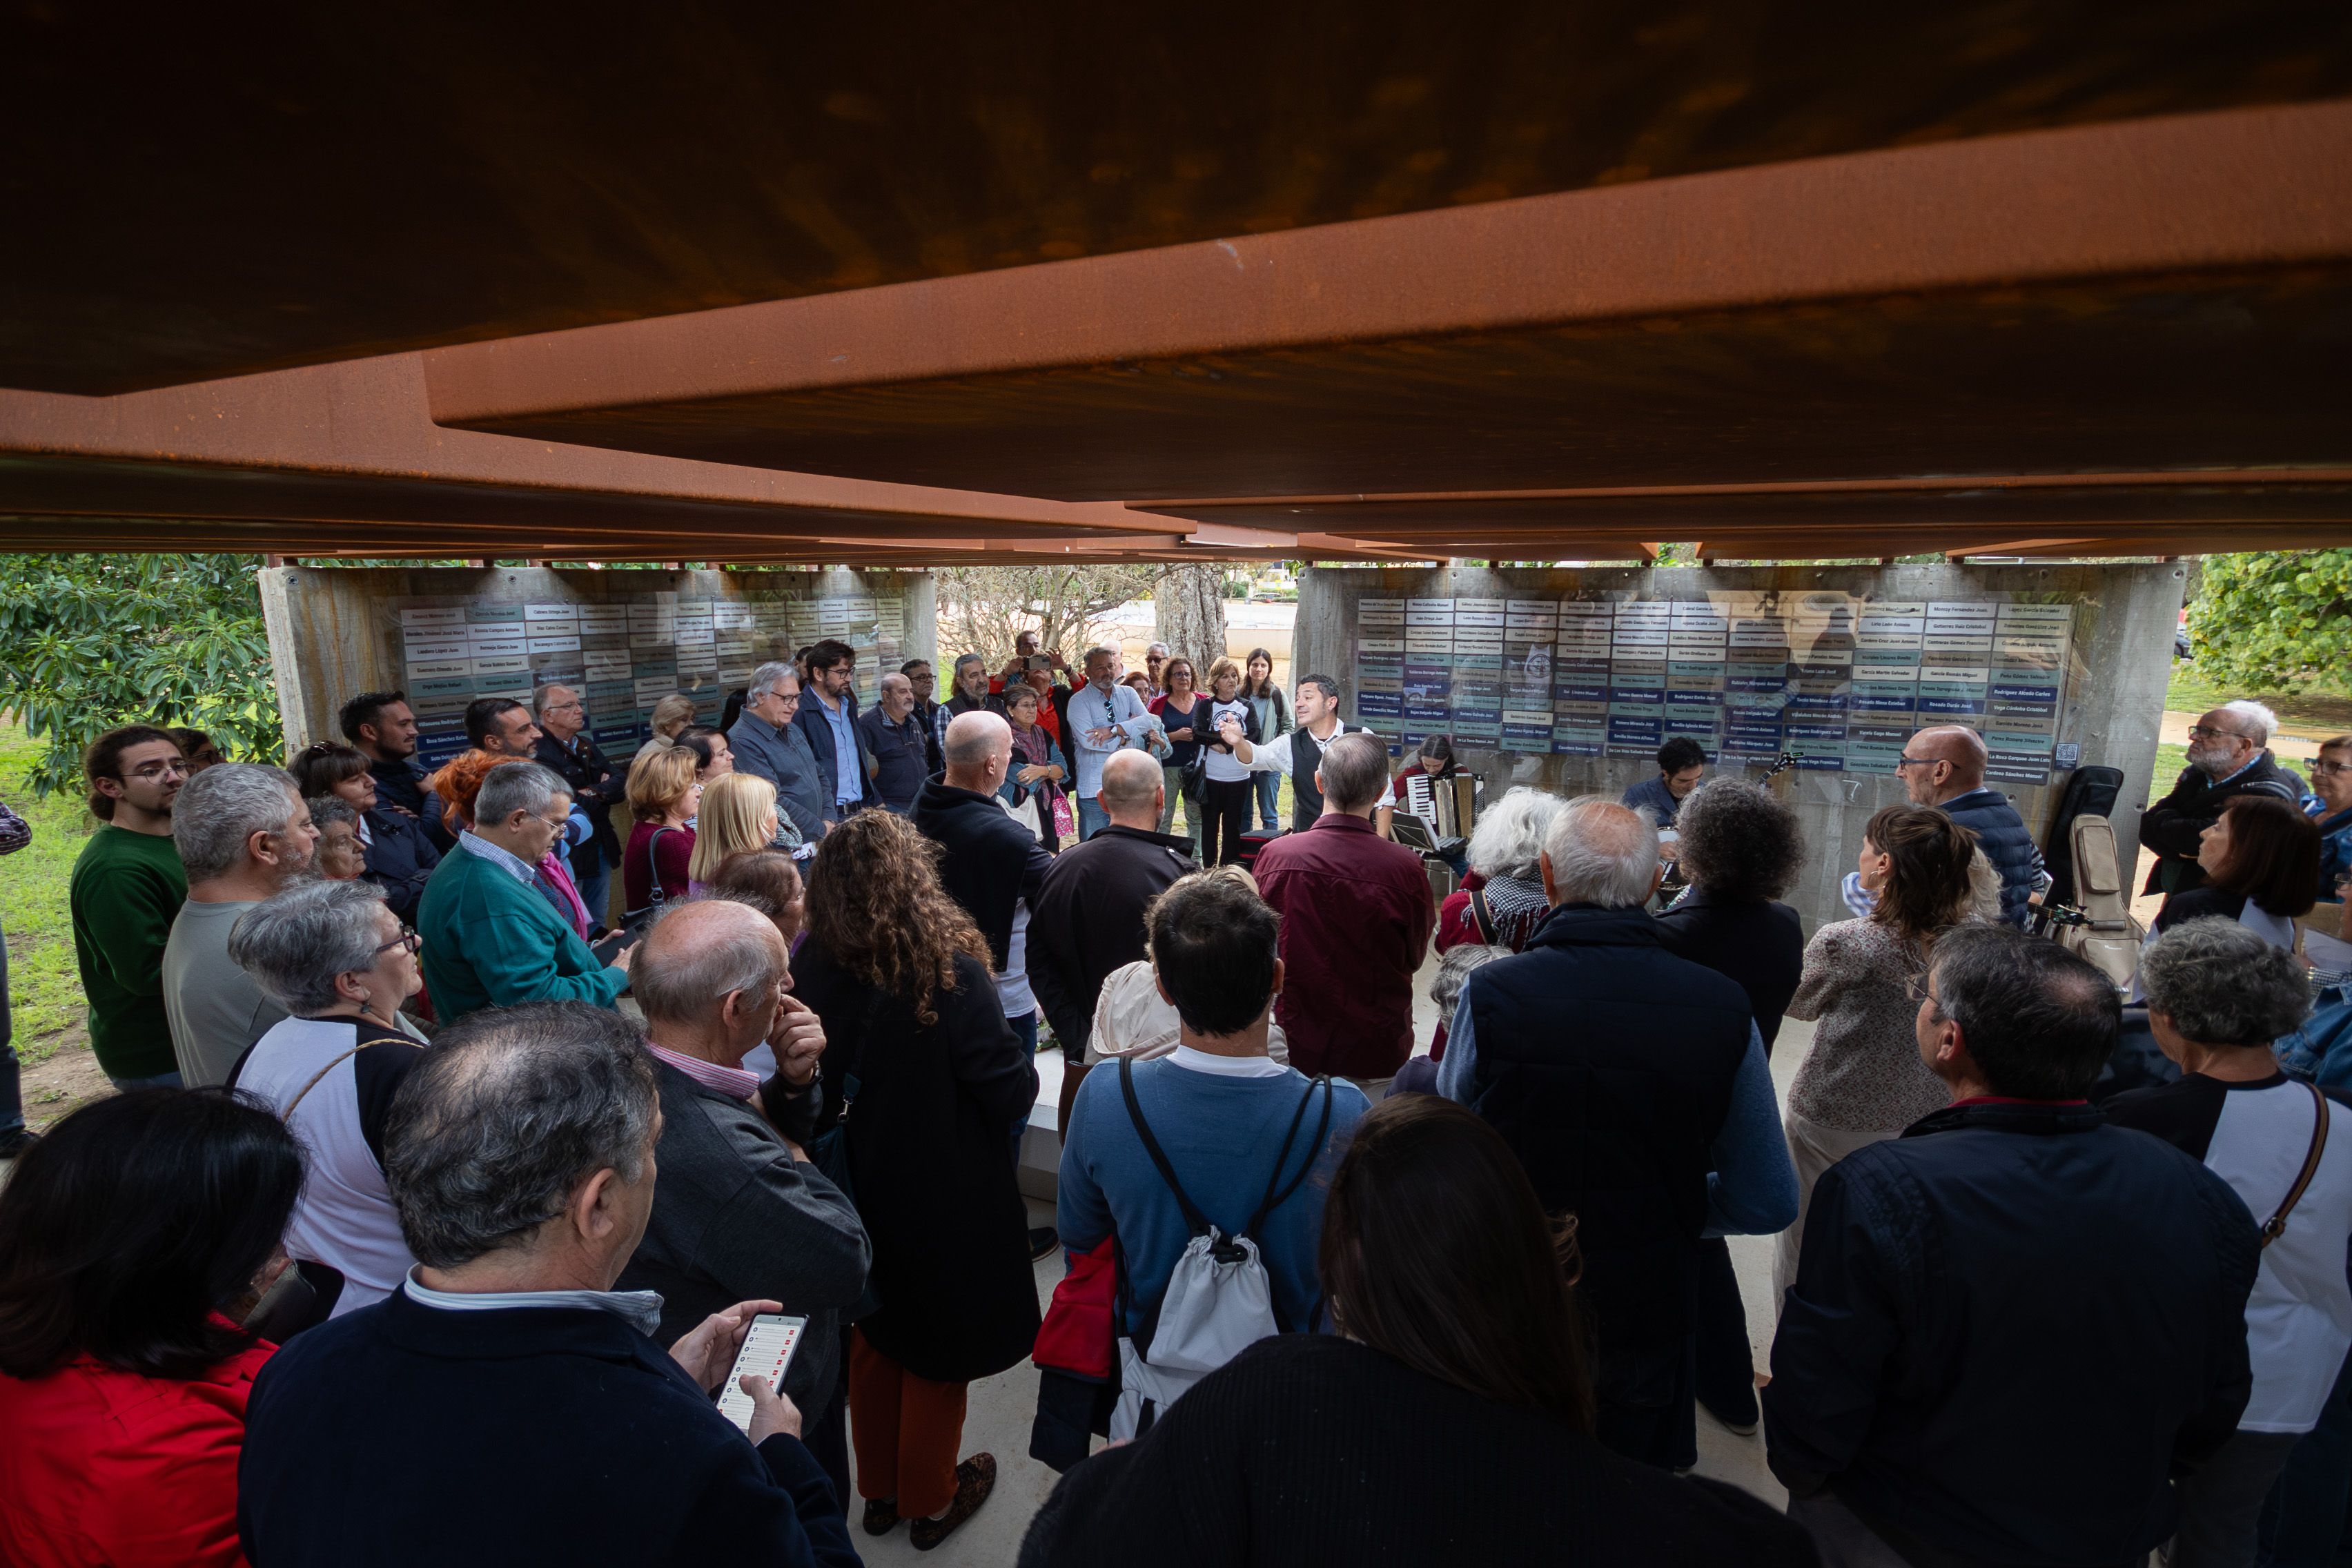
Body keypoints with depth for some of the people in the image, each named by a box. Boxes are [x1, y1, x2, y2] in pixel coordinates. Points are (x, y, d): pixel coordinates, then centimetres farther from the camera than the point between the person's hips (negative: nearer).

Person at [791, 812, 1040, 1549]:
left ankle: (879, 1489, 46)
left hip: (857, 1193, 4)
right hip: (945, 1198, -4)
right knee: (941, 1346, 20)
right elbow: (1011, 1092, -21)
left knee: (874, 1335, 26)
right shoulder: (946, 969, -27)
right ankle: (930, 1500, 40)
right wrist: (1024, 1073, -1)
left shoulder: (810, 970, -14)